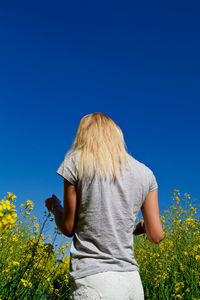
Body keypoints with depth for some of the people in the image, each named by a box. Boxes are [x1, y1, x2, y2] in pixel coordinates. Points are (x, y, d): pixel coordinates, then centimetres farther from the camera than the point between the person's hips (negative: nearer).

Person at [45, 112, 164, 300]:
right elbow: (156, 236, 7)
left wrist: (54, 206, 19)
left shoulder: (76, 162, -3)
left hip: (93, 280, -4)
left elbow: (69, 228, -1)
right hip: (132, 280, 4)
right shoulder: (145, 173, 6)